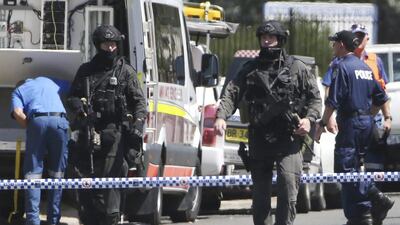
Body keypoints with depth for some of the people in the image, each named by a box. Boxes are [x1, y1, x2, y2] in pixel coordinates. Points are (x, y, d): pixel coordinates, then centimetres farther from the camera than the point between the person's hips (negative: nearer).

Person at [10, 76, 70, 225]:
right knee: (57, 174, 9)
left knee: (33, 173, 1)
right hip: (60, 120, 2)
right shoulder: (48, 81, 33)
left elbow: (18, 113, 3)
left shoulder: (18, 91, 23)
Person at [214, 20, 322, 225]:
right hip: (259, 138, 3)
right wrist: (221, 116, -16)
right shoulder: (250, 69, 10)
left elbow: (315, 98, 10)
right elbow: (231, 94, 2)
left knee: (288, 186, -16)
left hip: (289, 140, -2)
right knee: (260, 193, 9)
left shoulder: (296, 68, 6)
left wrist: (309, 118, -8)